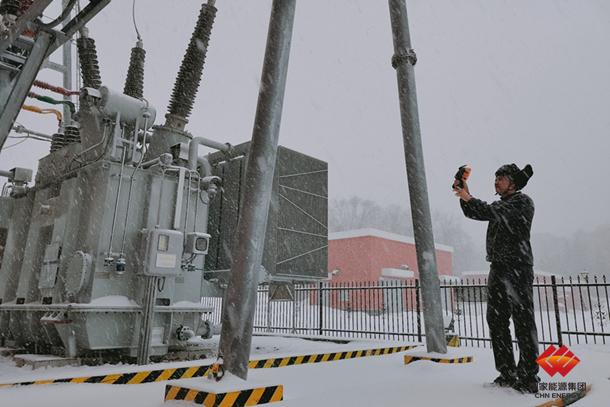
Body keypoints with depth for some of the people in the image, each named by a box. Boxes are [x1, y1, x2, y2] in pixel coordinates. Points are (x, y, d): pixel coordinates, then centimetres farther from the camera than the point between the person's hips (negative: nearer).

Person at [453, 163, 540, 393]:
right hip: (498, 269, 8)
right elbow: (474, 213, 21)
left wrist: (469, 198, -24)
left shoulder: (523, 201, -3)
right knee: (496, 321, 8)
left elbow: (496, 212, -19)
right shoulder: (500, 205, 22)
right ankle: (507, 374, 16)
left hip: (518, 268, -8)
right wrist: (464, 197, 5)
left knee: (523, 322, -7)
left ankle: (529, 377, -1)